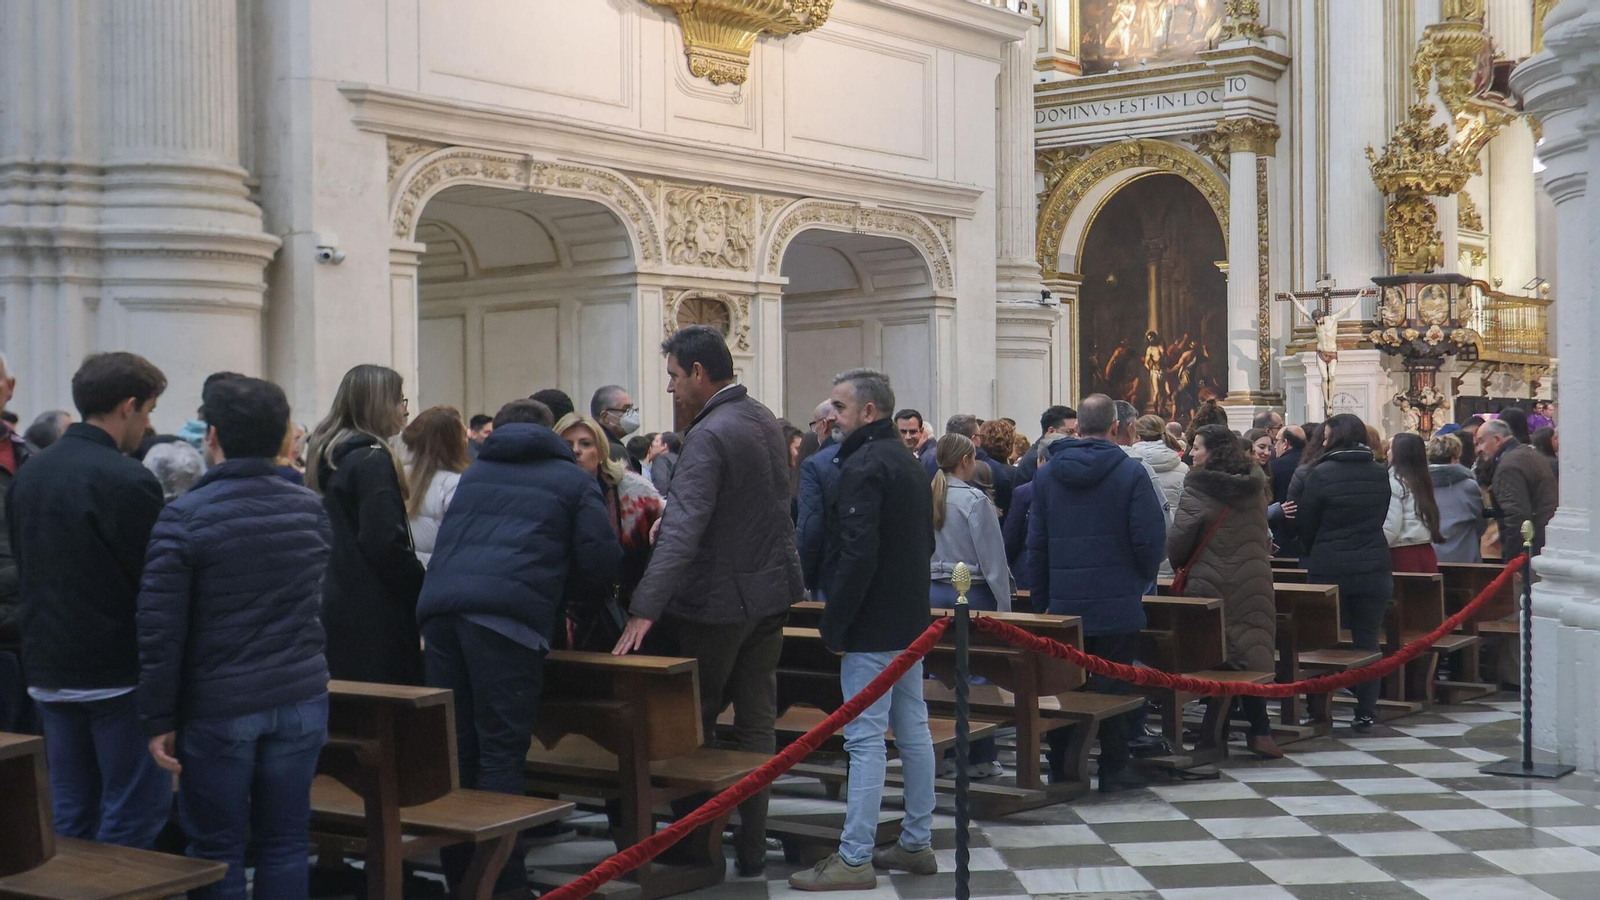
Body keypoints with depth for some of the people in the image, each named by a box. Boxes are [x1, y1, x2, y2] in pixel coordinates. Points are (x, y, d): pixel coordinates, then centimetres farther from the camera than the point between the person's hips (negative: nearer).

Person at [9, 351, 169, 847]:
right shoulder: (128, 480, -16)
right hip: (118, 675, -8)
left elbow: (23, 570, 14)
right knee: (134, 813, 1)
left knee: (70, 817, 14)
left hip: (47, 671, 8)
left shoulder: (27, 474, 9)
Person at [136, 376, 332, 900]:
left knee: (216, 851, 6)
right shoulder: (311, 509, 4)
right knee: (285, 845, 10)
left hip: (218, 709, -4)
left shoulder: (184, 517, -10)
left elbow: (160, 627, -10)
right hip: (302, 699, 4)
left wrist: (158, 719, -5)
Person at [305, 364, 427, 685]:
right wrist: (425, 592, -10)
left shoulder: (326, 454, 14)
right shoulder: (373, 460, -14)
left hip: (331, 605, 9)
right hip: (374, 615, -9)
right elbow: (387, 542, -21)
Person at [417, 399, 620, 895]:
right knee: (502, 751, -4)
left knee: (456, 746, 10)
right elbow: (600, 560, 7)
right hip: (508, 614, -4)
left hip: (440, 604, 5)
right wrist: (562, 592, 25)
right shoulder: (574, 480, 16)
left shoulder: (474, 473, 30)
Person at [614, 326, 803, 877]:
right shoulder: (765, 420, 8)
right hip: (771, 589, 8)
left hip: (721, 599, -8)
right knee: (757, 722, 10)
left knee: (695, 723, 7)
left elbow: (683, 530, -29)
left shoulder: (709, 436, -20)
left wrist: (645, 609, -32)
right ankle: (752, 846, 15)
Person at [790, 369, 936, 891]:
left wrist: (834, 625, -16)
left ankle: (854, 859, -4)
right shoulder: (909, 463, 15)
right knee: (913, 730, 13)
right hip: (911, 621, 10)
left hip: (872, 630, -10)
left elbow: (857, 554, -23)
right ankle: (916, 844, 22)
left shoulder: (863, 466, -16)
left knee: (866, 739, -7)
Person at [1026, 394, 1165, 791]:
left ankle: (1061, 770, 16)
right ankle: (1113, 770, 8)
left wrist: (1042, 591, 15)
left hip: (1064, 602, 3)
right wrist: (1141, 580, 6)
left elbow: (1036, 541, 7)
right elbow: (1150, 538, -12)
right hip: (1116, 602, -3)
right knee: (1112, 686, 3)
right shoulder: (1130, 472, -9)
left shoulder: (1047, 475, 4)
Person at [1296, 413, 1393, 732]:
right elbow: (1381, 518, 12)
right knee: (1367, 641, 7)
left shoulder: (1321, 473, -10)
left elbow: (1306, 524, -4)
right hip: (1374, 568, 3)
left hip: (1330, 570, -3)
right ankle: (1366, 711, 7)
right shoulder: (1380, 474, 3)